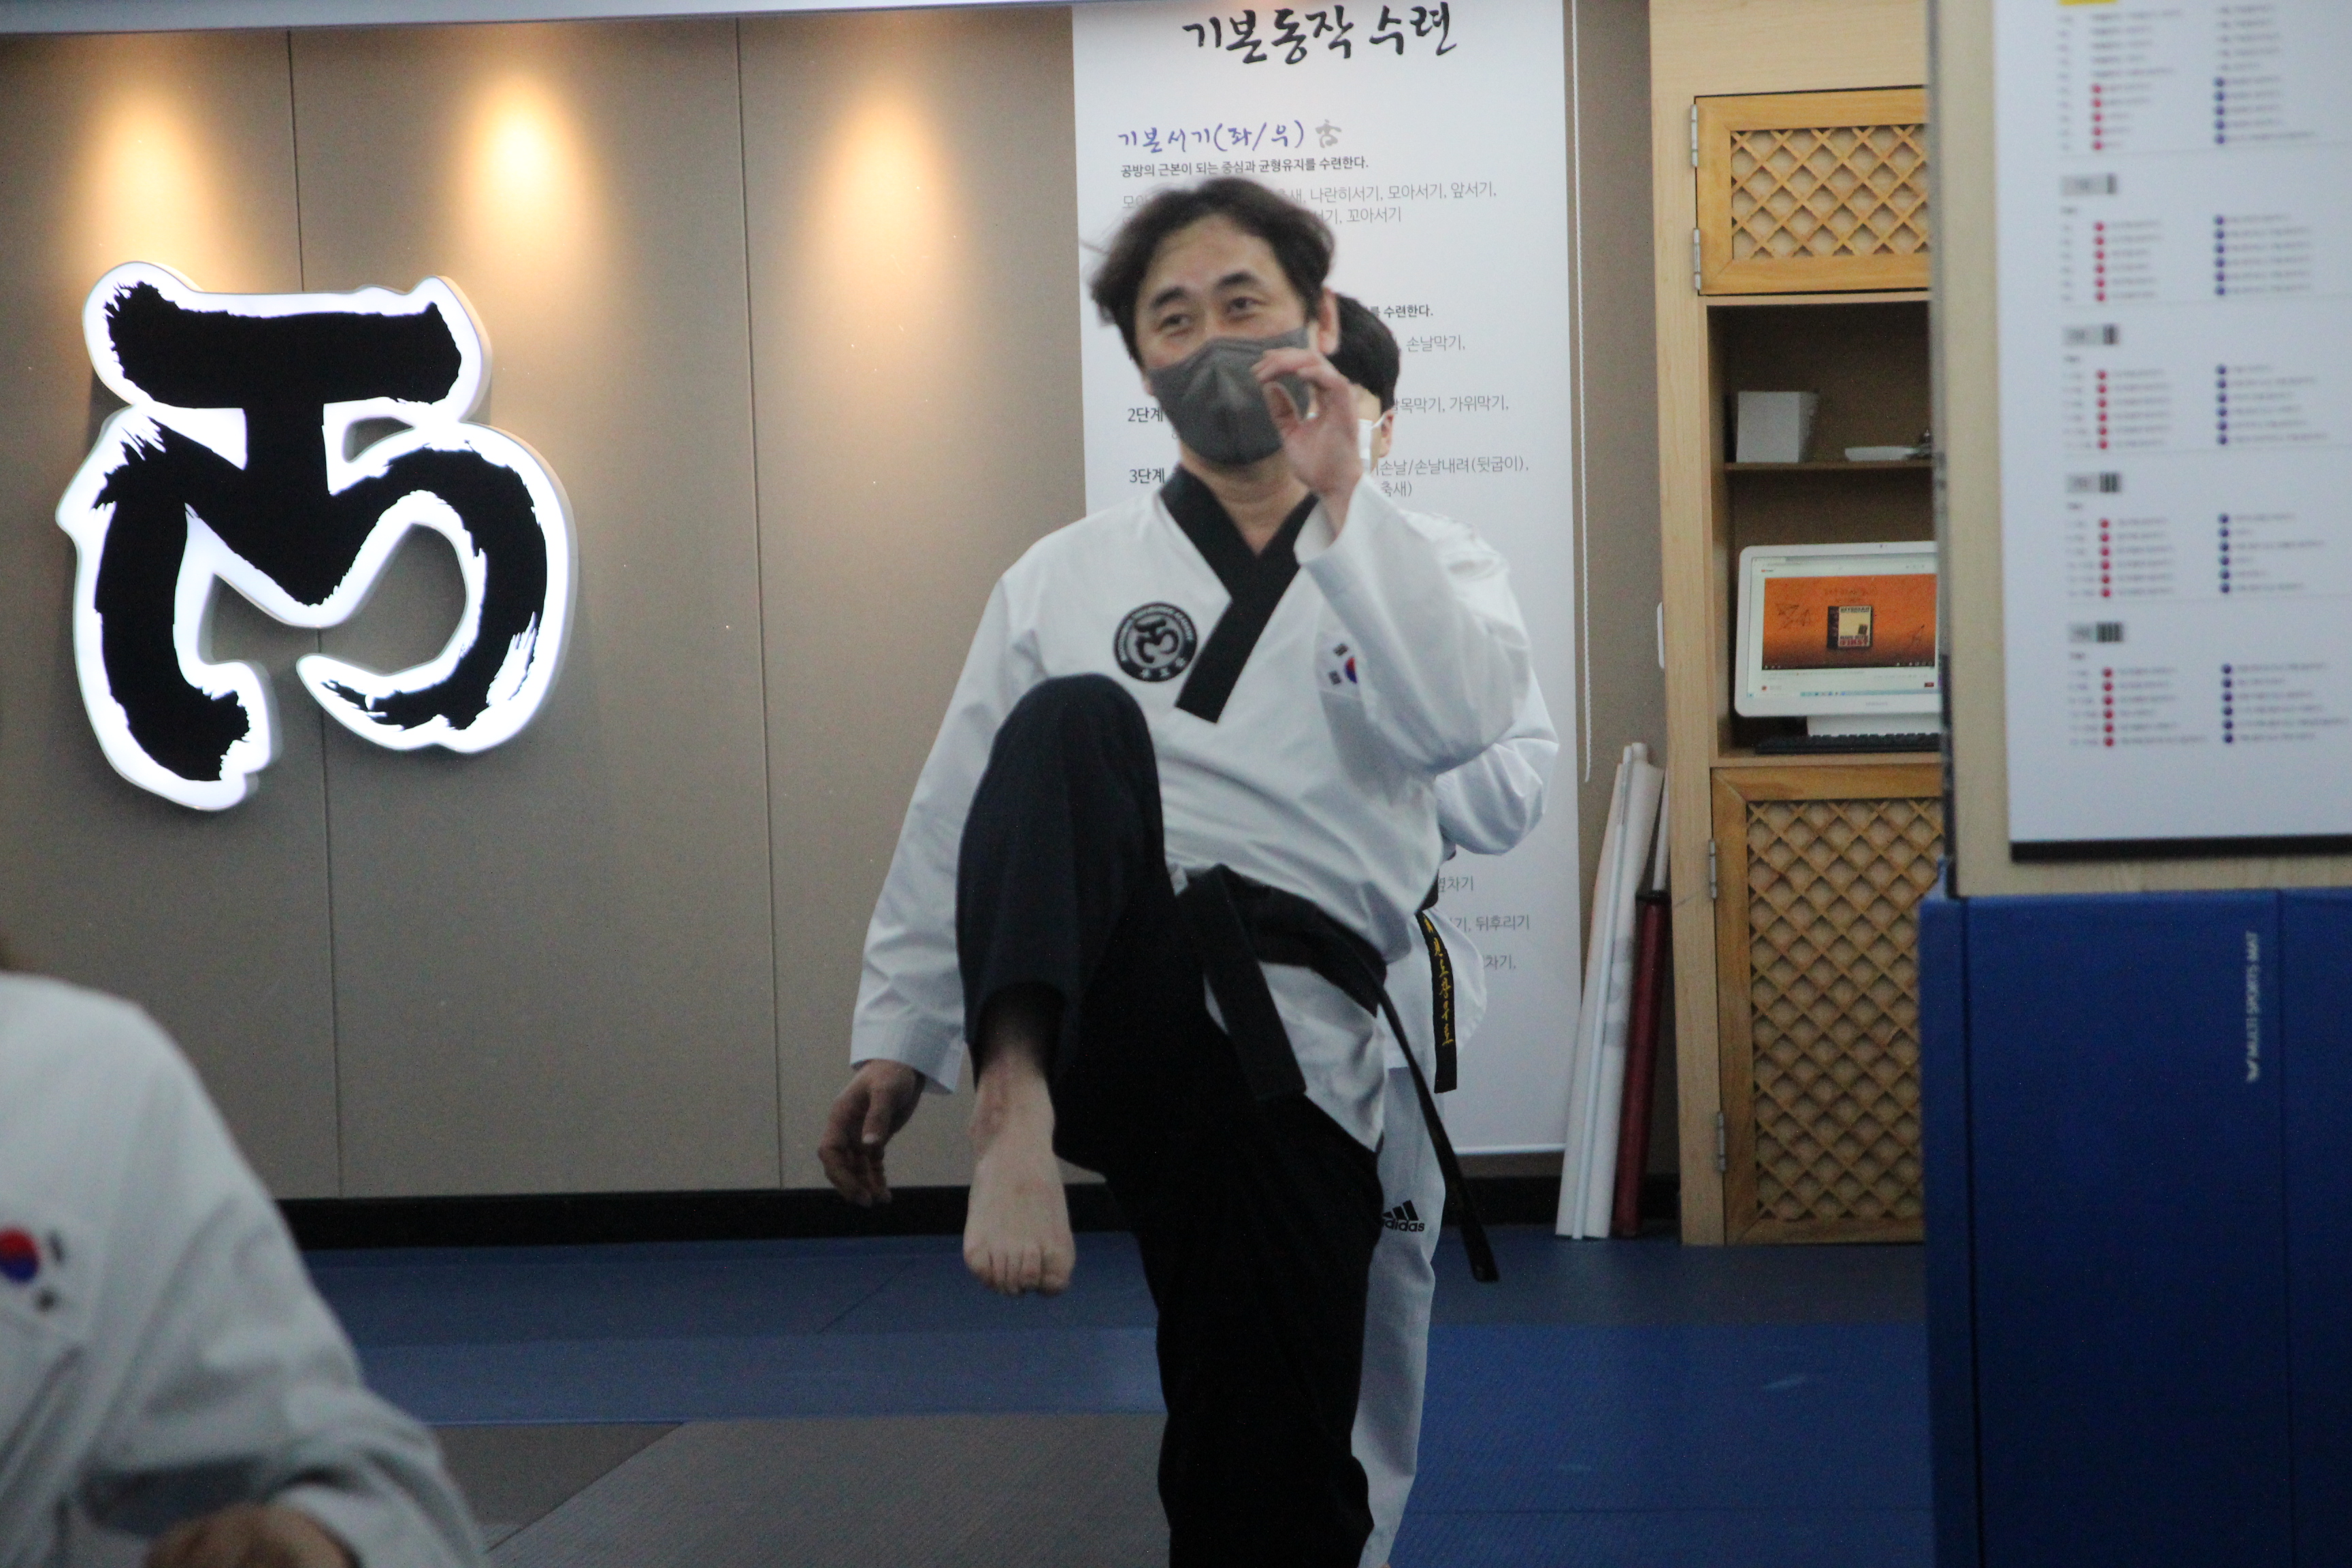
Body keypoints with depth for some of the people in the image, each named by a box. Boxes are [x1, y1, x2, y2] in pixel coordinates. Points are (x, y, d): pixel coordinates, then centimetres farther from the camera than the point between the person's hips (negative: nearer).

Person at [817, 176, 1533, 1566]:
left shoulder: (1414, 563, 11)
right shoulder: (1067, 579, 13)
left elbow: (1461, 718, -11)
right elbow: (959, 820, 14)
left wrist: (1338, 504, -16)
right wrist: (897, 1040, 10)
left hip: (1283, 1059, 0)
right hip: (1101, 1005, 0)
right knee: (1076, 721, -29)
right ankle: (1017, 1100, -38)